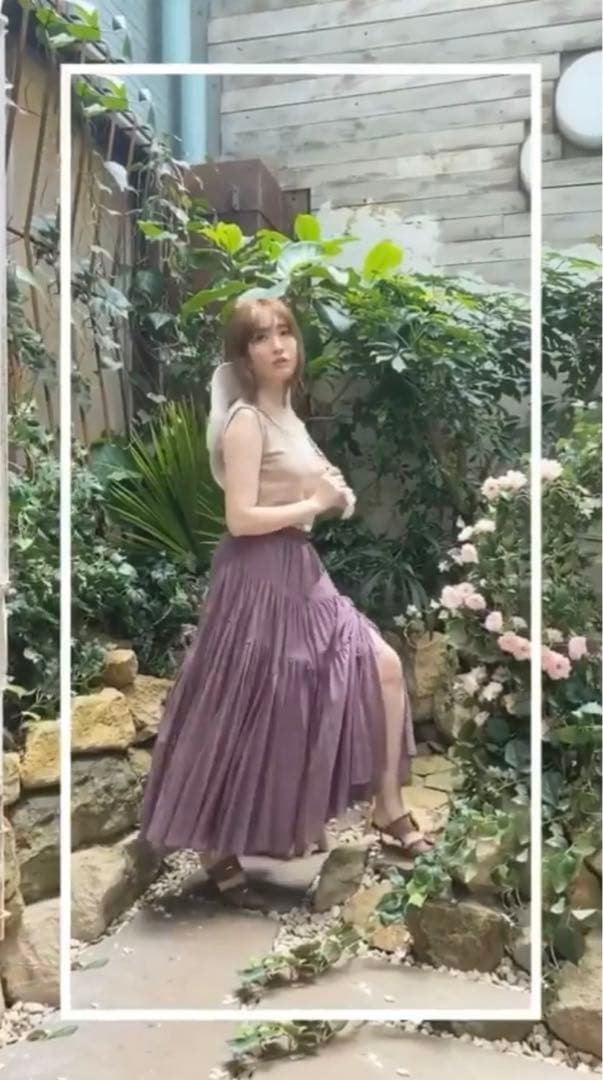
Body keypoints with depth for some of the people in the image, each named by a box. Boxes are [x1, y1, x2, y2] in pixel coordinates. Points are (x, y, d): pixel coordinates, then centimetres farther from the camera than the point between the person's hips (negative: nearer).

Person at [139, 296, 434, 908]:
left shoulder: (284, 414, 13)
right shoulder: (245, 421, -16)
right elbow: (241, 518, -23)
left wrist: (331, 493, 2)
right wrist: (316, 504, -12)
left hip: (298, 571, 9)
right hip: (258, 577, -9)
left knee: (383, 665, 7)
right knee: (247, 716, 2)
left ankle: (387, 810, 20)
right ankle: (217, 849, 22)